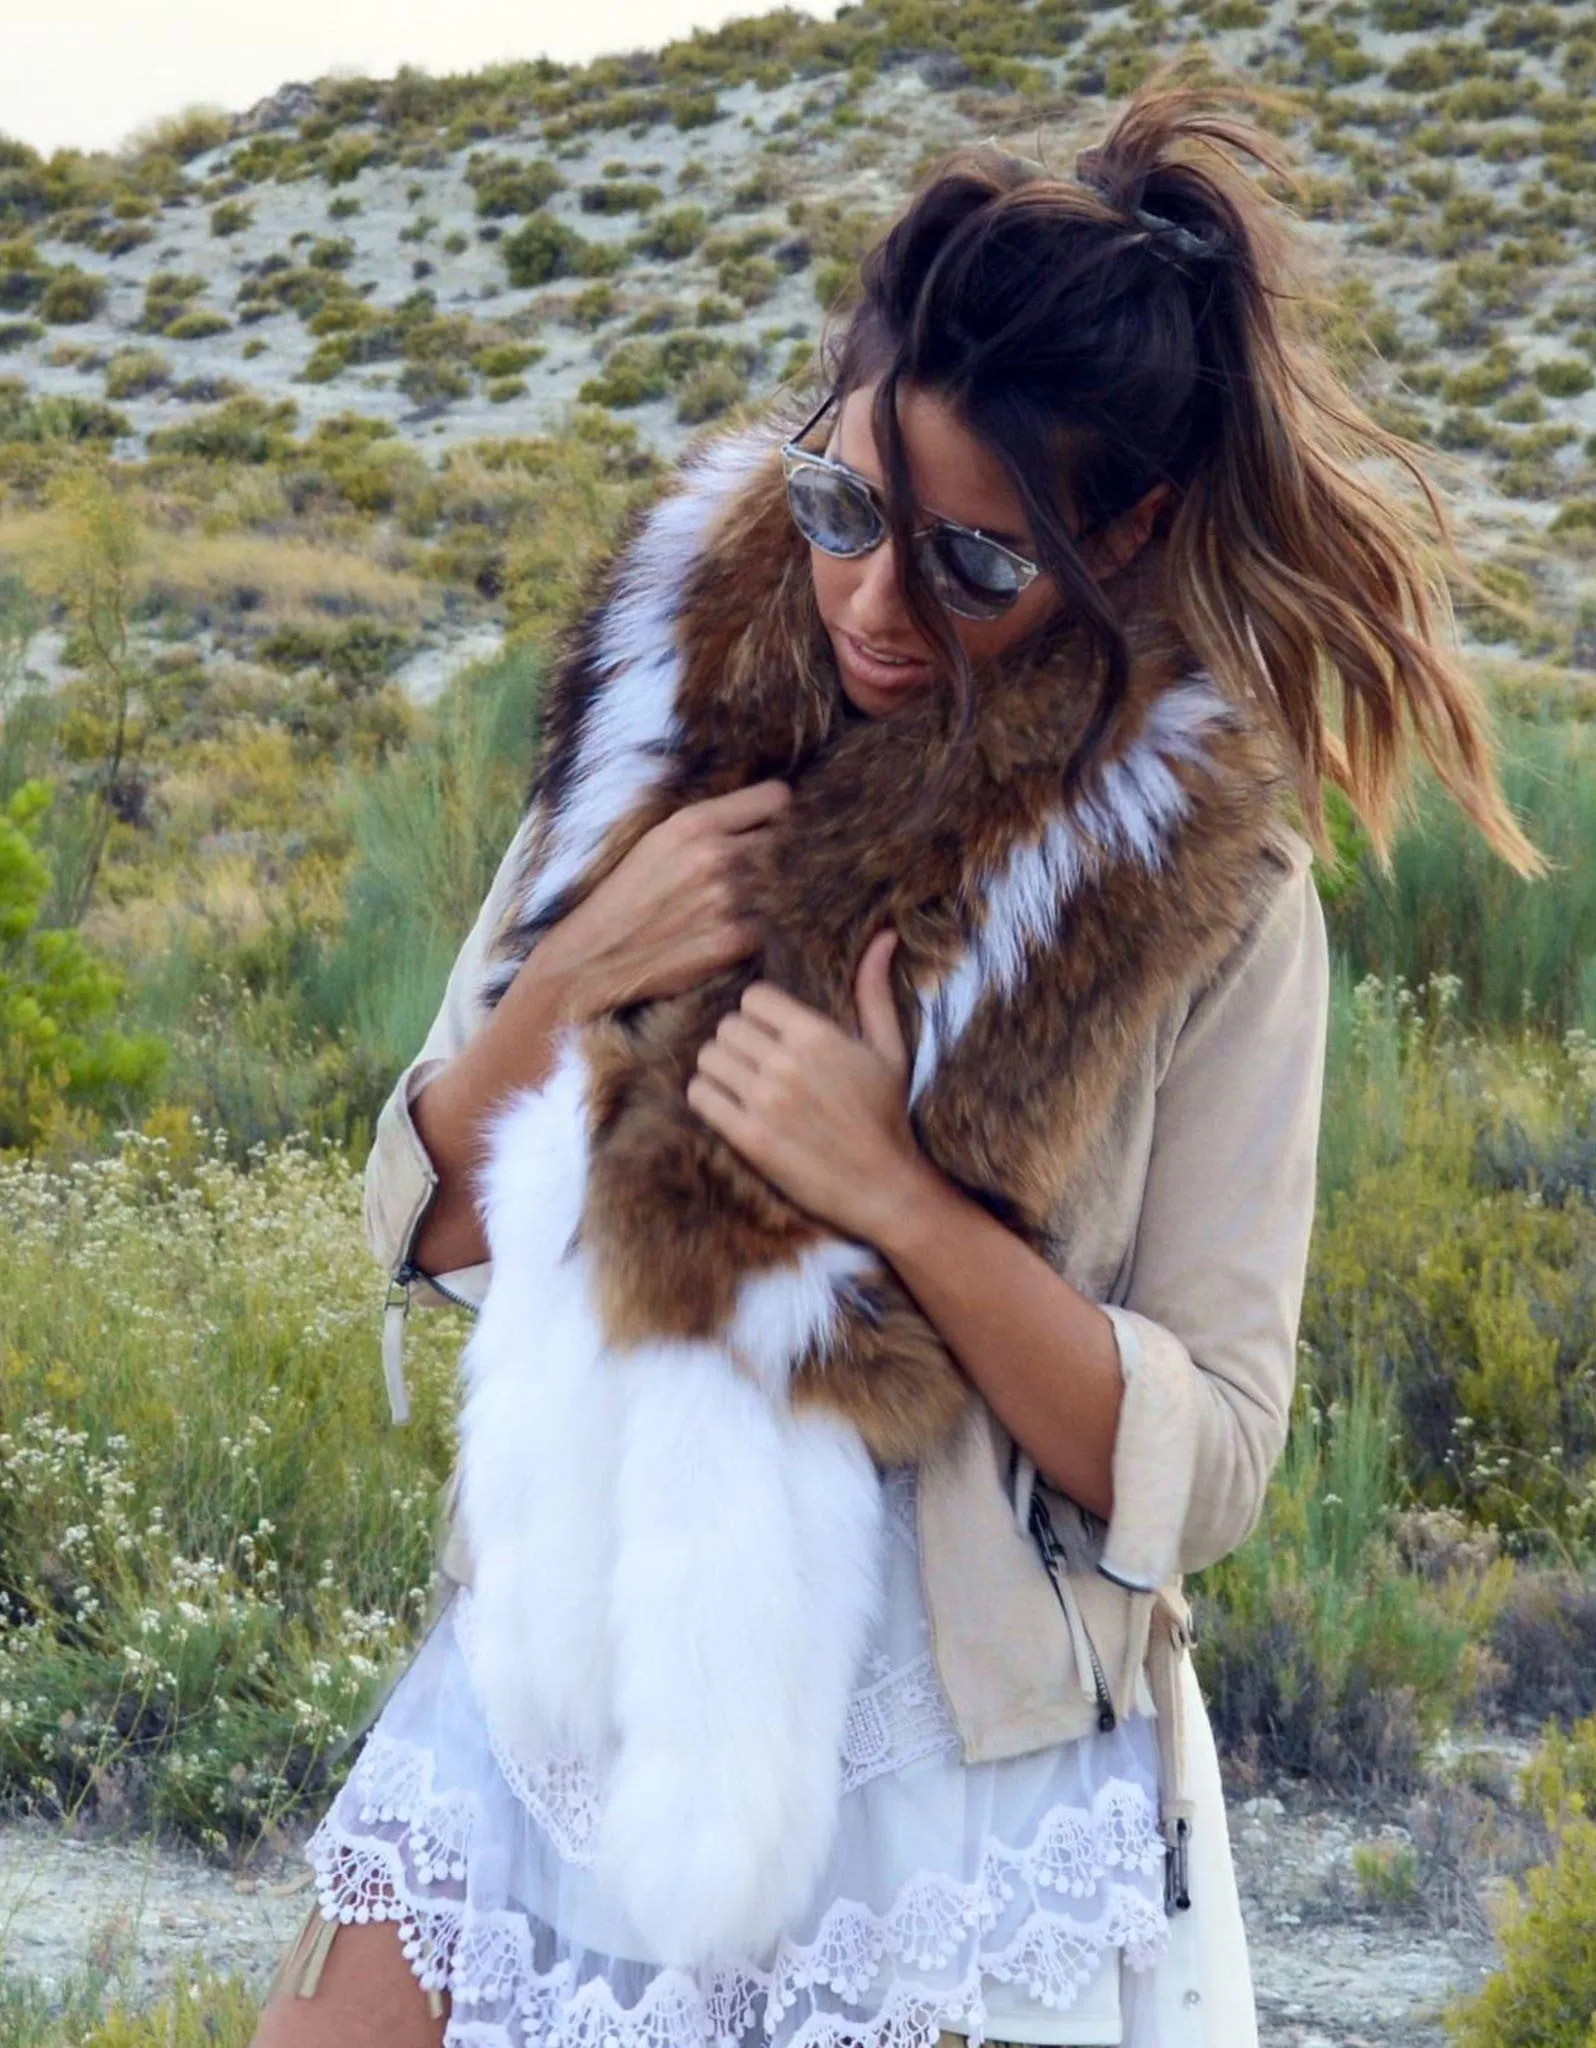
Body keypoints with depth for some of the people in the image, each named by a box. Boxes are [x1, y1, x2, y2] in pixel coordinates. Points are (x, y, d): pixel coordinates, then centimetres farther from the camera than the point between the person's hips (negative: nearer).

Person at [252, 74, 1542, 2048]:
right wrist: (573, 979, -17)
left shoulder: (1204, 880, -11)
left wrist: (905, 1202, -25)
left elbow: (1205, 1466, -11)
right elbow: (428, 1231, 2)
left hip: (959, 1741, -3)